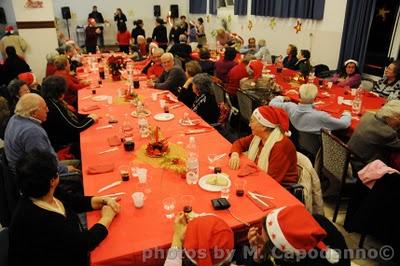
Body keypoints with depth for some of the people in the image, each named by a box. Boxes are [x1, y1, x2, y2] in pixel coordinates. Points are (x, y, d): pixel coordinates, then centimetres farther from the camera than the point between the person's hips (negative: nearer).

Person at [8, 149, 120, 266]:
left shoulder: (44, 196, -9)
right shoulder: (39, 221, -34)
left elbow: (74, 202, 8)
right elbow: (85, 242, -28)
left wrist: (104, 201, -4)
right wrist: (106, 218, -14)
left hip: (73, 253, 7)